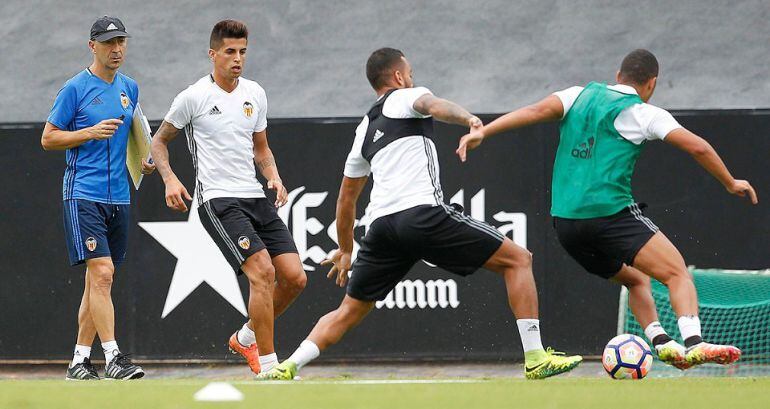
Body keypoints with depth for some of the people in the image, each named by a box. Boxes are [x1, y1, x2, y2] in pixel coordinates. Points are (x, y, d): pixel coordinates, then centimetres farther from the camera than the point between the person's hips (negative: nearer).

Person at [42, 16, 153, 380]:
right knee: (101, 273, -17)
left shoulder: (129, 88, 13)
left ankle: (79, 360, 15)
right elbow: (48, 138, -4)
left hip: (118, 197, 7)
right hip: (83, 195, -7)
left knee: (97, 281, 9)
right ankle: (113, 358, -19)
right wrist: (91, 133, -16)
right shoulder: (75, 89, -5)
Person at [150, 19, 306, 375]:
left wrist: (274, 177, 4)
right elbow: (159, 141, 7)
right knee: (262, 271, -23)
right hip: (217, 201, -7)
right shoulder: (194, 97, -4)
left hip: (256, 199, 7)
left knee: (295, 278, -1)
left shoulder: (255, 94, 11)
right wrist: (170, 179, -9)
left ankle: (246, 338, 22)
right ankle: (267, 366, -16)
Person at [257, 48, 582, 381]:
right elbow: (434, 105, -15)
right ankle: (536, 359, -8)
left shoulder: (365, 130, 30)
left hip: (381, 225, 6)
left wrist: (345, 251, 47)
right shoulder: (406, 97, 11)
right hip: (423, 213, -6)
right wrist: (469, 120, -36)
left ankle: (288, 366, 4)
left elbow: (346, 197, 37)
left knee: (349, 312, 20)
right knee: (518, 260, 1)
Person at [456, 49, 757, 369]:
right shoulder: (644, 114, 2)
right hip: (611, 211, -6)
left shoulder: (581, 95, 14)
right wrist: (730, 183, 13)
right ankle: (693, 343, -32)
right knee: (677, 272, -9)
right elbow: (698, 148, -1)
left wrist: (482, 131, -5)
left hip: (564, 220, 6)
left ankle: (661, 342, 3)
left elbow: (539, 110, -1)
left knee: (635, 280, 23)